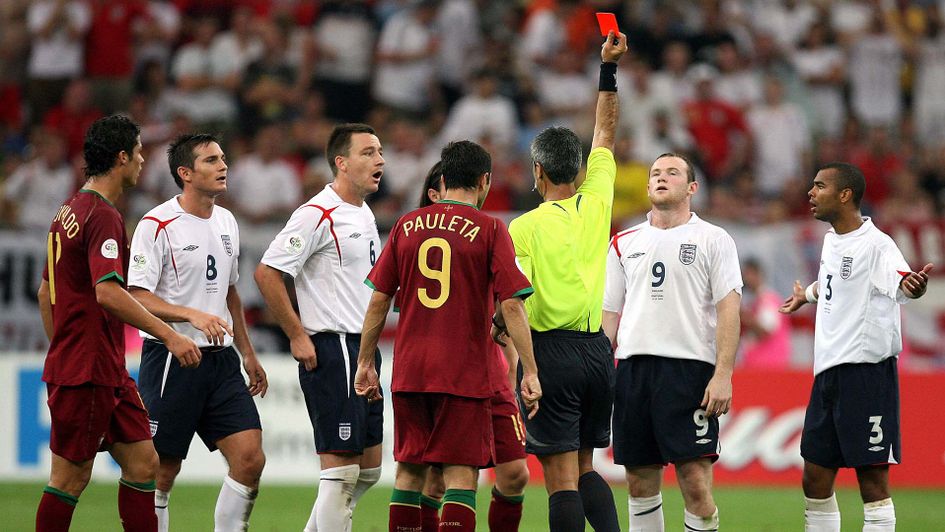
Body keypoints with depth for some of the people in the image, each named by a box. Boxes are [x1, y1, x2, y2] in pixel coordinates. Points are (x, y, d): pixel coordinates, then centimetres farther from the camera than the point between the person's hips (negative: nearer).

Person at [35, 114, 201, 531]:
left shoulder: (69, 211, 15)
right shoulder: (103, 216, -16)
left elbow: (45, 291, 22)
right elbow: (108, 293, -28)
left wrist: (61, 349, 28)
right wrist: (169, 335, -28)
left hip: (108, 372, 10)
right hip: (86, 372, -10)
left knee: (143, 463, 7)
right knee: (71, 478, -3)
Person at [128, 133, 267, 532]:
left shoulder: (226, 222, 13)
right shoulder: (157, 225, -10)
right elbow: (138, 297, -15)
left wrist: (248, 353, 23)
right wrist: (192, 315, -28)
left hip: (220, 360, 6)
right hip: (170, 361, -6)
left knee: (250, 459, -6)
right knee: (162, 473, -2)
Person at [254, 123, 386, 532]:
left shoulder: (364, 214, 15)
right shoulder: (318, 214, -13)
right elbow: (266, 273, -17)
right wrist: (298, 337, -15)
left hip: (363, 350, 9)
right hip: (331, 349, -9)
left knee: (368, 470, 12)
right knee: (341, 470, -9)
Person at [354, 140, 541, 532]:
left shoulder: (407, 226, 7)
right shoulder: (490, 230, -4)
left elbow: (378, 301, 8)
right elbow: (511, 306, -10)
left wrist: (365, 363, 16)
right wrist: (530, 372, -8)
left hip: (409, 368, 4)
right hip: (466, 373, -4)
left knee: (409, 469, 12)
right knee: (461, 472, -4)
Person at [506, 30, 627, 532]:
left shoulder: (525, 227, -8)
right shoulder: (596, 203, 5)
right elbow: (605, 136, 18)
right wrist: (608, 68, 23)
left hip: (551, 350, -5)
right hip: (598, 349, 5)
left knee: (561, 478, -6)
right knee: (584, 467, 16)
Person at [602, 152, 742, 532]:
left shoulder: (713, 240, 4)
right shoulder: (625, 243, 16)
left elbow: (728, 310, -3)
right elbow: (610, 315, 17)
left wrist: (723, 375, -12)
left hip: (690, 368, -4)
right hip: (632, 368, 4)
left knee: (696, 483, -11)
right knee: (640, 483, 5)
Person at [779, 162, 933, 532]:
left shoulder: (875, 244, -12)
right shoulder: (831, 239, 14)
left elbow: (901, 281, -30)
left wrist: (912, 285, -53)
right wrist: (806, 294, 55)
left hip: (866, 371, -8)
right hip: (828, 372, 8)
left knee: (872, 479, -7)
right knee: (815, 479, 9)